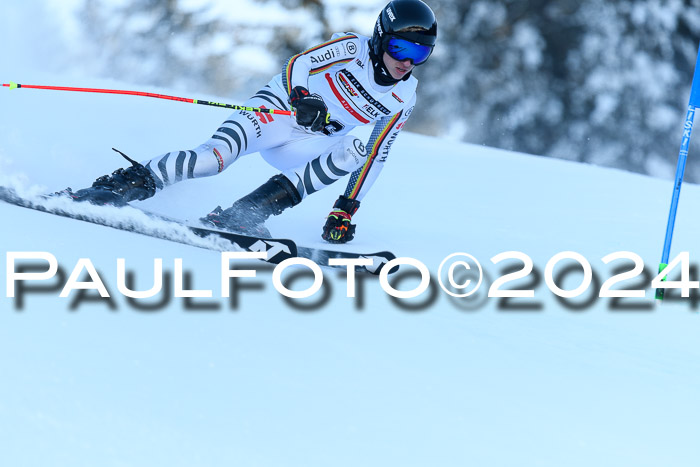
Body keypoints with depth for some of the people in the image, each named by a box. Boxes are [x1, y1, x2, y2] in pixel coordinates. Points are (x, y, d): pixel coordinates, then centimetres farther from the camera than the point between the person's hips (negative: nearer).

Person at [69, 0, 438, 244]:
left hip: (310, 142, 4)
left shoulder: (402, 101, 1)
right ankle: (131, 182, -28)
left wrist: (348, 207, 2)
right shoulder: (352, 48, -12)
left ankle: (239, 216, -31)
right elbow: (297, 64, -19)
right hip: (281, 106, -4)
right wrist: (302, 98, -40)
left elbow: (376, 156, 8)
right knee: (219, 153, -31)